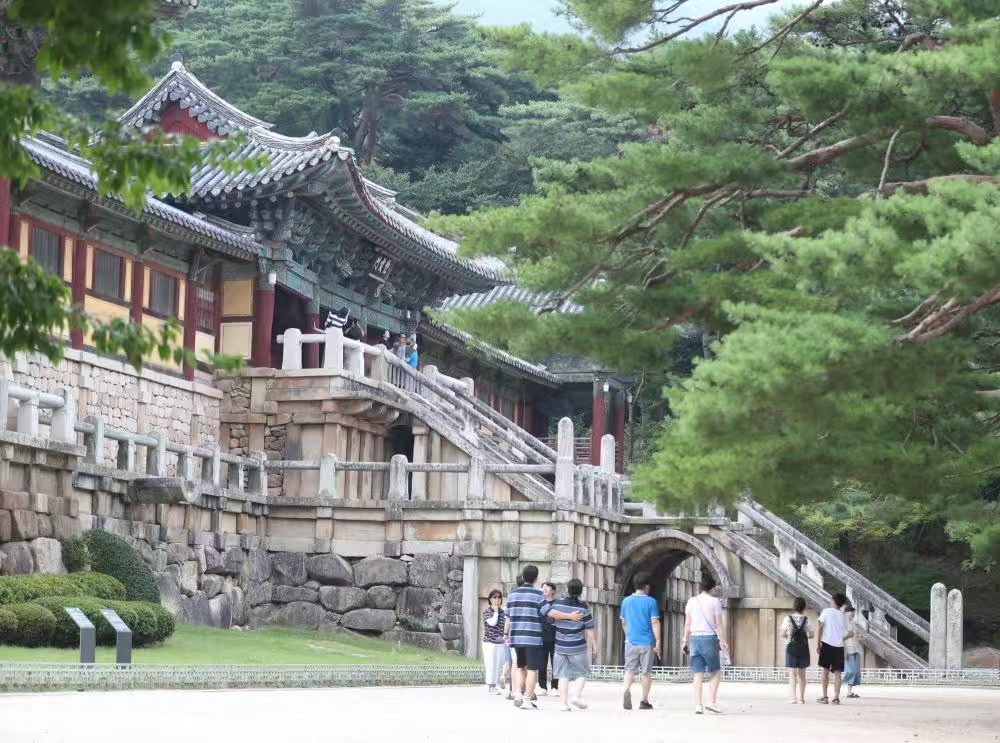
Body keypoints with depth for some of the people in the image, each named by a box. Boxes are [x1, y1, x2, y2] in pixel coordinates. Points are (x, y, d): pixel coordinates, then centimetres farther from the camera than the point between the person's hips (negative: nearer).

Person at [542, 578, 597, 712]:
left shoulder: (557, 604, -4)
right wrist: (594, 646, 1)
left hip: (560, 647, 2)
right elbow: (590, 630, -6)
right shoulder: (583, 608, -9)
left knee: (563, 675, 6)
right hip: (578, 648, -2)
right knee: (582, 673, 13)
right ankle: (576, 695, -6)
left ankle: (564, 703, 1)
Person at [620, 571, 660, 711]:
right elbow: (655, 623, -11)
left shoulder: (626, 601, 7)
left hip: (631, 641, 3)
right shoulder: (650, 602, -6)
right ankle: (644, 701, 11)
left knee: (630, 669, 3)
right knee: (646, 672, 7)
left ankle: (627, 690, -24)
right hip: (647, 642, -3)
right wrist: (658, 641, -8)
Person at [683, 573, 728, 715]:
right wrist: (723, 641, -2)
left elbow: (687, 624, 8)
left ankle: (698, 705, 0)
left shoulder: (691, 601, 8)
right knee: (716, 672, 9)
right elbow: (719, 624, -5)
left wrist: (686, 641, 13)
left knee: (698, 674, 6)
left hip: (694, 638, 4)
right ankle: (713, 702, -3)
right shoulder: (715, 601, -2)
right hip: (709, 638, -4)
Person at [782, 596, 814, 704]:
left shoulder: (788, 619, -5)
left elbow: (783, 634, -4)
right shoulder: (806, 619, -2)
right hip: (803, 648, 2)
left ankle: (793, 697, -10)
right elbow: (811, 635, 1)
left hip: (791, 648, -2)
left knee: (792, 674, -1)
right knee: (801, 675, 11)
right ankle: (801, 698, 12)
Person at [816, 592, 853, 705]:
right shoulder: (844, 616, 10)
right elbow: (850, 633, 7)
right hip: (839, 646, 2)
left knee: (826, 671, 5)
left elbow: (820, 628, -6)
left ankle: (825, 697, 4)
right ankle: (836, 697, -5)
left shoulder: (826, 611, 1)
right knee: (837, 672, 2)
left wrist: (818, 644, -5)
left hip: (827, 644, -2)